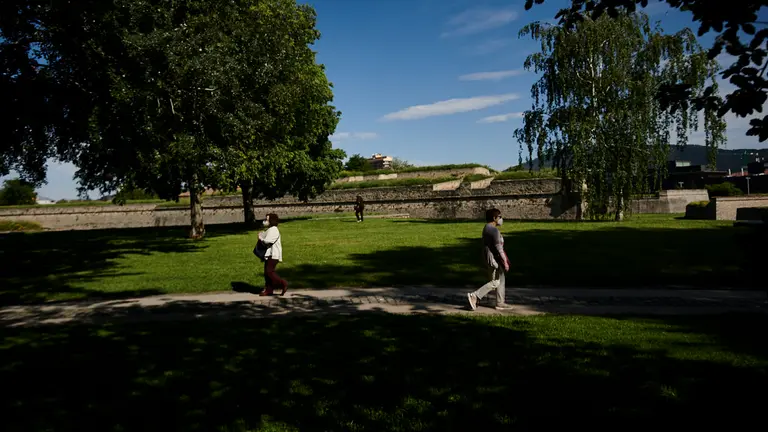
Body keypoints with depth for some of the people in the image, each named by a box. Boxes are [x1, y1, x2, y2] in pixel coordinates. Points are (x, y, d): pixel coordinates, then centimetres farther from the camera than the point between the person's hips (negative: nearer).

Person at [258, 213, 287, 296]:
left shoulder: (273, 230, -15)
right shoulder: (269, 230, 18)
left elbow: (267, 241, -23)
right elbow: (266, 240, 22)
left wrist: (261, 238, -5)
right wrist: (261, 236, 3)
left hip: (273, 255, -10)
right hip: (268, 254, 10)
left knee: (269, 271, -14)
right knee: (267, 272, 8)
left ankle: (283, 284, -4)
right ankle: (268, 290, 13)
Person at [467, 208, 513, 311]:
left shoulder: (487, 228, 11)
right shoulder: (494, 230, -19)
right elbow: (498, 247, -22)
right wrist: (505, 262, -19)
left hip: (489, 257, 10)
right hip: (494, 258, -10)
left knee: (501, 280, 15)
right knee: (495, 282, -3)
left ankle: (500, 303, 19)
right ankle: (474, 296, -4)